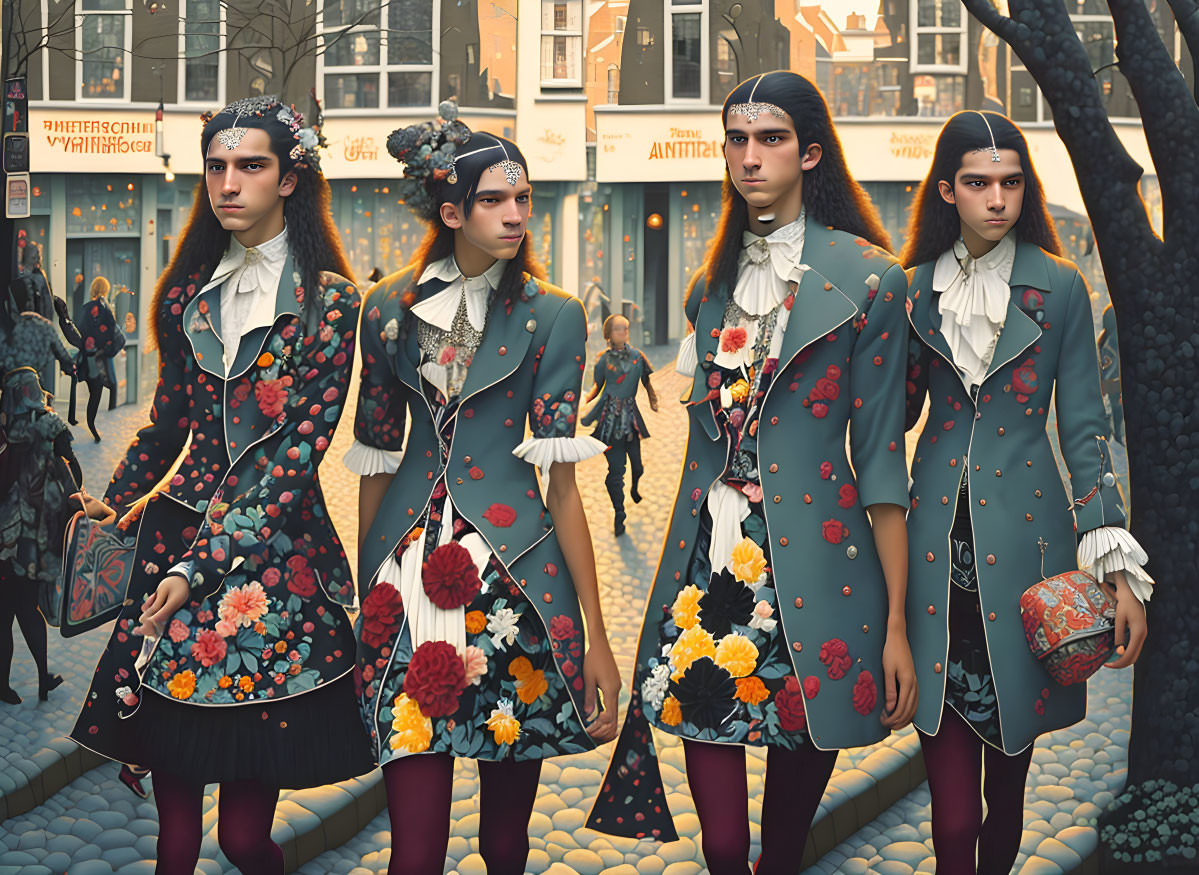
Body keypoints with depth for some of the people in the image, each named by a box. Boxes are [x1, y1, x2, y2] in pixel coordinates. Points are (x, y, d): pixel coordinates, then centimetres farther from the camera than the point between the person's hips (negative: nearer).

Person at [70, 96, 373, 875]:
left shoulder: (327, 300, -4)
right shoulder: (190, 291, 11)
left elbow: (300, 450, -11)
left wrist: (200, 568, -16)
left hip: (276, 544, -4)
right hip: (176, 534, 4)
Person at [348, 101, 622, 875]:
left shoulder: (552, 316, 2)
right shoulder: (390, 309, 8)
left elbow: (560, 479, -2)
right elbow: (377, 462, 14)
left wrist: (597, 636, -6)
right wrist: (361, 591, 14)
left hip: (517, 569, -1)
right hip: (410, 567, 1)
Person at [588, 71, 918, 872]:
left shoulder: (868, 279, -1)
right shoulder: (714, 283, 14)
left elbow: (881, 458, -4)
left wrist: (897, 626, -7)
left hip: (812, 563, -3)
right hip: (708, 563, 4)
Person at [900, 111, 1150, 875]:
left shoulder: (1059, 288, 1)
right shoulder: (916, 288, 7)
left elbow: (1084, 429, 1)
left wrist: (1119, 567, -6)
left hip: (1025, 535, -1)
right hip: (939, 533, 1)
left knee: (1012, 751, 9)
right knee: (951, 789, -5)